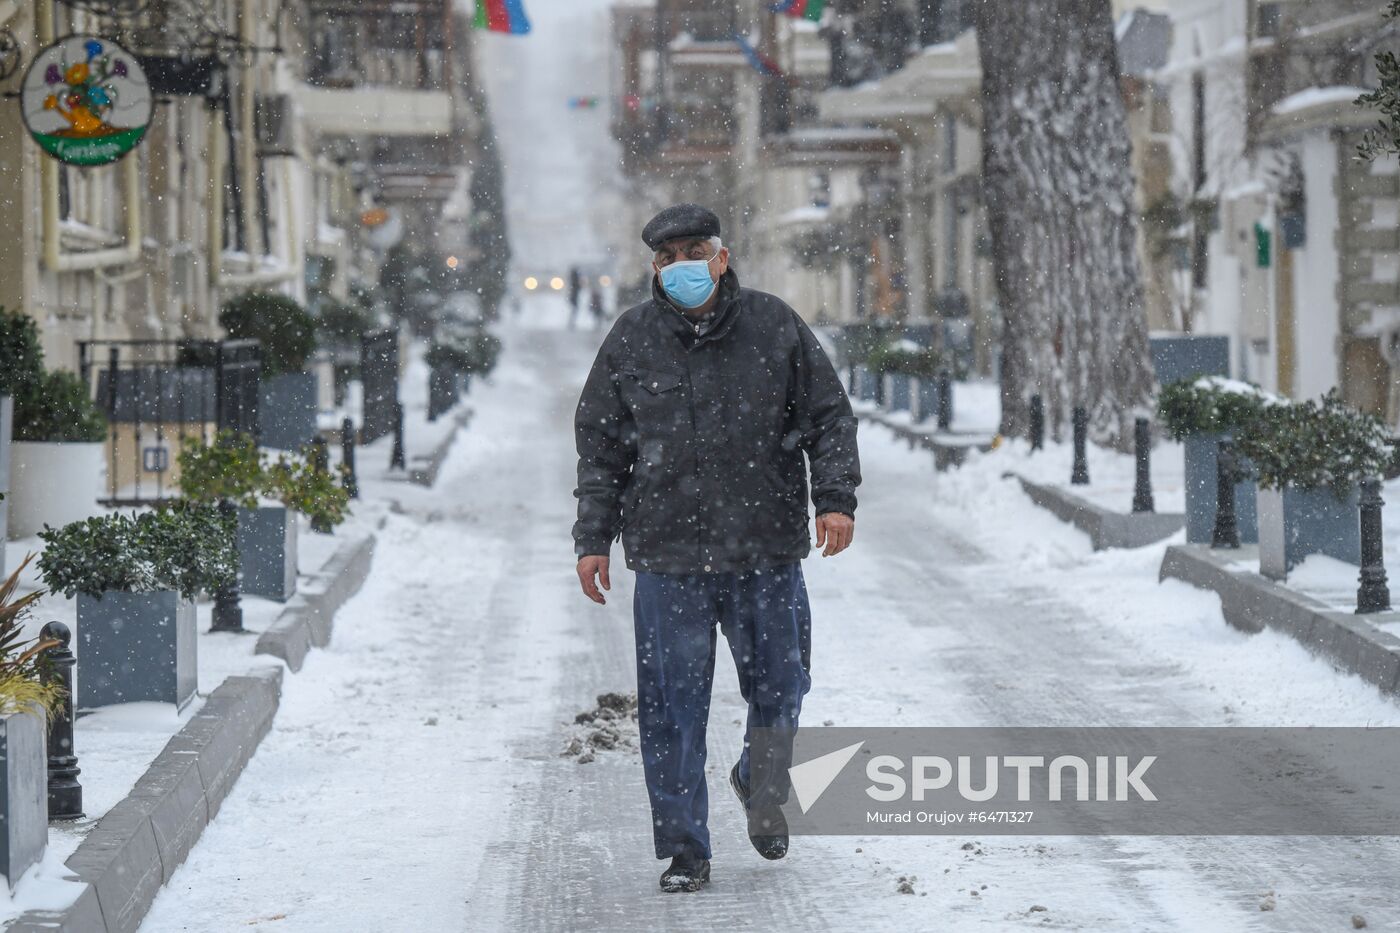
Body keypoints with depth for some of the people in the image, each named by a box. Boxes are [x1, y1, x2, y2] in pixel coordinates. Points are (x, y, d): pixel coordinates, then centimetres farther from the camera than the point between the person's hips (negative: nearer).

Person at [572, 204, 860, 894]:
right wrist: (593, 539, 6)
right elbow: (600, 448, 11)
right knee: (672, 706, -1)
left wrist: (835, 498, -5)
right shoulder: (631, 342, 5)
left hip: (766, 551, 0)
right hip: (667, 556, 0)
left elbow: (829, 417, 8)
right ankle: (684, 849, 8)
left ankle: (762, 784, 38)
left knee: (779, 686, 7)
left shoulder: (775, 328, 3)